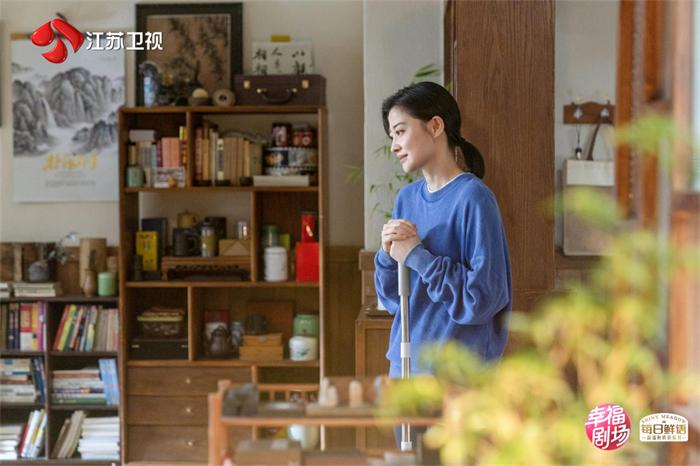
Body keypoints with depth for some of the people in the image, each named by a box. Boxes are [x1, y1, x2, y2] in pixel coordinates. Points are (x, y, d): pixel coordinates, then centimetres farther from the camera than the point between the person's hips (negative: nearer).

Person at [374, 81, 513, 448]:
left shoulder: (473, 198, -13)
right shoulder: (407, 198, 8)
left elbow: (482, 296, -18)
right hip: (404, 362, 7)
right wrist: (388, 255, -8)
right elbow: (391, 298, 11)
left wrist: (416, 255, -16)